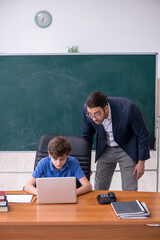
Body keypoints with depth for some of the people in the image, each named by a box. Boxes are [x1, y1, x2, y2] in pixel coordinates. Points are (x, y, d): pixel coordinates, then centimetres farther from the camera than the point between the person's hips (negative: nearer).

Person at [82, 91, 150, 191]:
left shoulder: (128, 108, -33)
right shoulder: (87, 109, -21)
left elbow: (143, 135, -16)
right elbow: (87, 136, -1)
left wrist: (141, 162, -9)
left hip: (127, 150, -3)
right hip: (105, 150, 3)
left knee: (130, 191, -1)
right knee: (99, 190, 3)